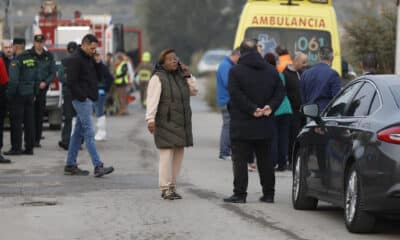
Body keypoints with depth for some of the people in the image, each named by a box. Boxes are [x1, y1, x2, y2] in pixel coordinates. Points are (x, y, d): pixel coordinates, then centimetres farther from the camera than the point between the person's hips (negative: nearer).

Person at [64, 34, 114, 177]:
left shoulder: (89, 59, 16)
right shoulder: (75, 59, -12)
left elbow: (98, 76, 17)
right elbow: (71, 82, -17)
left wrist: (97, 63, 3)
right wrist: (82, 96, -18)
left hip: (88, 100, 10)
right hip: (82, 100, -10)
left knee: (78, 132, 11)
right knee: (89, 133, -12)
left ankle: (70, 165, 16)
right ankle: (98, 167, -16)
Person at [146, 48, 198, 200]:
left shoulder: (180, 76, 13)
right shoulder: (158, 78, -8)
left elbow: (194, 91, 17)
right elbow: (152, 99, -16)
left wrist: (188, 76, 5)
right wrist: (150, 119, -24)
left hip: (181, 124, 7)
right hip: (165, 123, -7)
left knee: (178, 155, 9)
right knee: (167, 155, -10)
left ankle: (172, 187, 15)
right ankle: (165, 189, -7)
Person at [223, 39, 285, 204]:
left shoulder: (236, 71, -8)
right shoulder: (271, 70, 8)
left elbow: (236, 94, -17)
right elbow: (280, 92, 4)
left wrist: (253, 109, -16)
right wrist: (270, 107, -5)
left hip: (242, 125, -4)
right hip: (265, 126, 5)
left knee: (240, 160, -1)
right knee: (265, 159, 12)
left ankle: (240, 193, -5)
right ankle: (268, 193, 14)